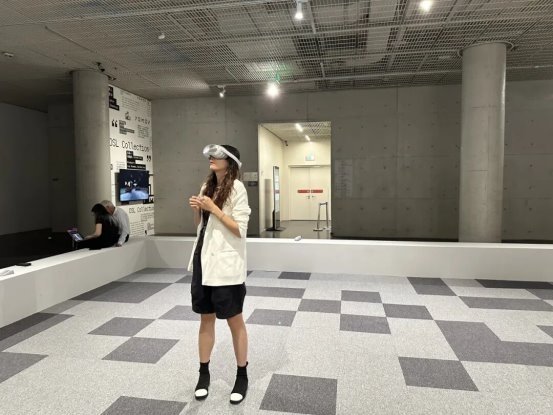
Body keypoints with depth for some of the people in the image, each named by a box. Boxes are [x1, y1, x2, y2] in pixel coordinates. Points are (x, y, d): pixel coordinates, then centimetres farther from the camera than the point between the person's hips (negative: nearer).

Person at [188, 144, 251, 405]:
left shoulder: (236, 188, -12)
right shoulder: (207, 186, 10)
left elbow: (240, 230, -16)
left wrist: (214, 209, -18)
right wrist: (196, 210, -2)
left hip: (226, 264, -6)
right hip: (203, 261, 7)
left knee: (234, 321, 8)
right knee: (206, 319, 16)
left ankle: (242, 377, 26)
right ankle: (204, 373, 32)